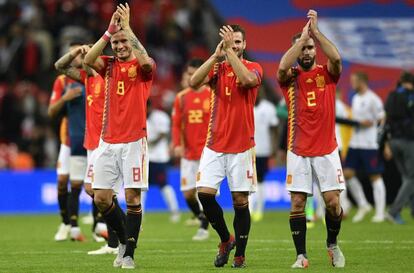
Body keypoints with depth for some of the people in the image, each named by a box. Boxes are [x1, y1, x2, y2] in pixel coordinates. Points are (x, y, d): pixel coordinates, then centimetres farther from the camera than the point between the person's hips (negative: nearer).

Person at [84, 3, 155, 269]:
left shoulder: (143, 67, 0)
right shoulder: (110, 65, 10)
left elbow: (145, 60, -25)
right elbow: (89, 60, -10)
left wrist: (127, 27, -23)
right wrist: (109, 30, -16)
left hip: (134, 141, -4)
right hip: (108, 142, 4)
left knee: (132, 197, -6)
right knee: (101, 197, 0)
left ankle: (129, 253, 1)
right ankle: (124, 239, 21)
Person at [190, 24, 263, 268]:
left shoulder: (253, 67, 0)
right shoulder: (217, 67, 8)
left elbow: (248, 79, -24)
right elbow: (194, 82, -10)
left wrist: (230, 50, -21)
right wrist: (217, 55, -14)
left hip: (242, 146, -3)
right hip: (215, 145, 3)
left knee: (241, 201, -1)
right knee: (205, 193, -10)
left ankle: (240, 254, 9)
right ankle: (225, 239, 12)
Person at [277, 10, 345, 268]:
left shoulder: (327, 73, 3)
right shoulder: (290, 77, 2)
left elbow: (336, 58, -19)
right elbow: (283, 67, -22)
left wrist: (315, 30, -20)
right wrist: (302, 36, -19)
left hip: (327, 150, 0)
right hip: (299, 152, 0)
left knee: (332, 201, -4)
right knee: (297, 203, -4)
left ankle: (333, 244, 20)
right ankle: (301, 256, 3)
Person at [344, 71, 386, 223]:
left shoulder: (373, 99, -10)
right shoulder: (356, 98, 15)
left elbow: (383, 121, -11)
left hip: (370, 145, -8)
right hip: (355, 143, 8)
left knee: (375, 177, -2)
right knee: (347, 173, 1)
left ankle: (380, 212, 3)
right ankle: (362, 205, 14)